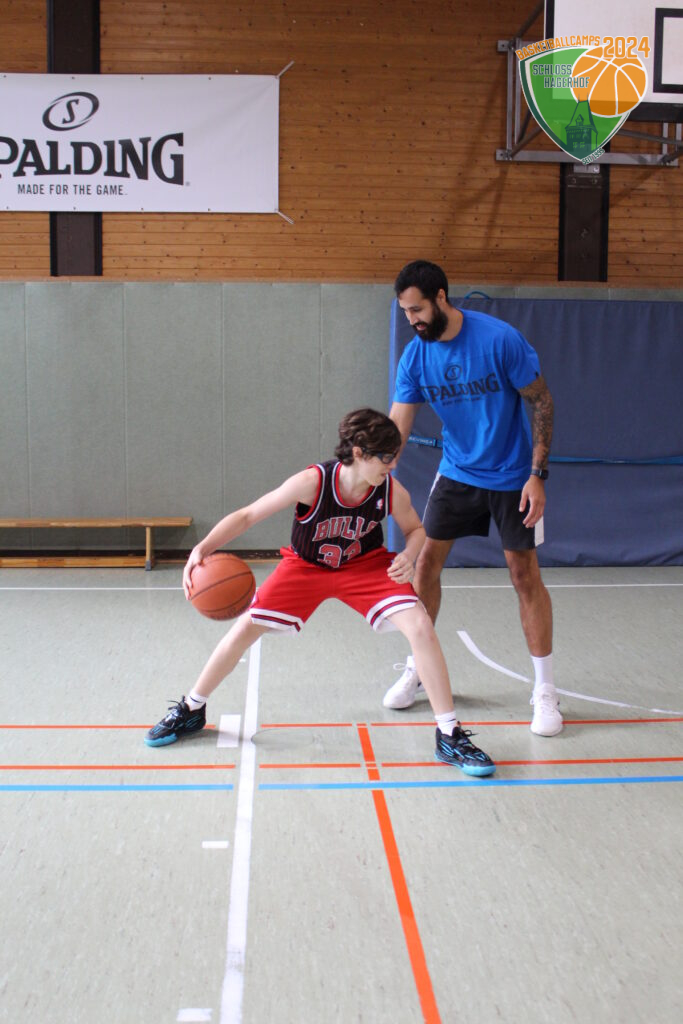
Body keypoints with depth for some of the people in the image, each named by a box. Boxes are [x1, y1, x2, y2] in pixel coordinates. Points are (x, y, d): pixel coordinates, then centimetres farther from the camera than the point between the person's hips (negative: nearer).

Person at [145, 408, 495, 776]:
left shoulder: (392, 491, -24)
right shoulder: (312, 482, -32)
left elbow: (415, 529, -1)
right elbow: (246, 515, -26)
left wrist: (408, 556, -25)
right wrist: (202, 549, -39)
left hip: (365, 565, 1)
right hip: (305, 565, -1)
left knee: (421, 626, -19)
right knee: (246, 627, -5)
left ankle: (449, 737, -7)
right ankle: (191, 710, 22)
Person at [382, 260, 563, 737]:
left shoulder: (500, 339, -21)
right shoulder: (415, 356, -9)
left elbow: (542, 402, -13)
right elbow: (396, 429, -10)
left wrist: (537, 474, -18)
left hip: (512, 477, -4)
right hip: (456, 473, 4)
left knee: (525, 574, -3)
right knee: (426, 562, 2)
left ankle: (546, 691, 9)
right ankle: (417, 668, 22)